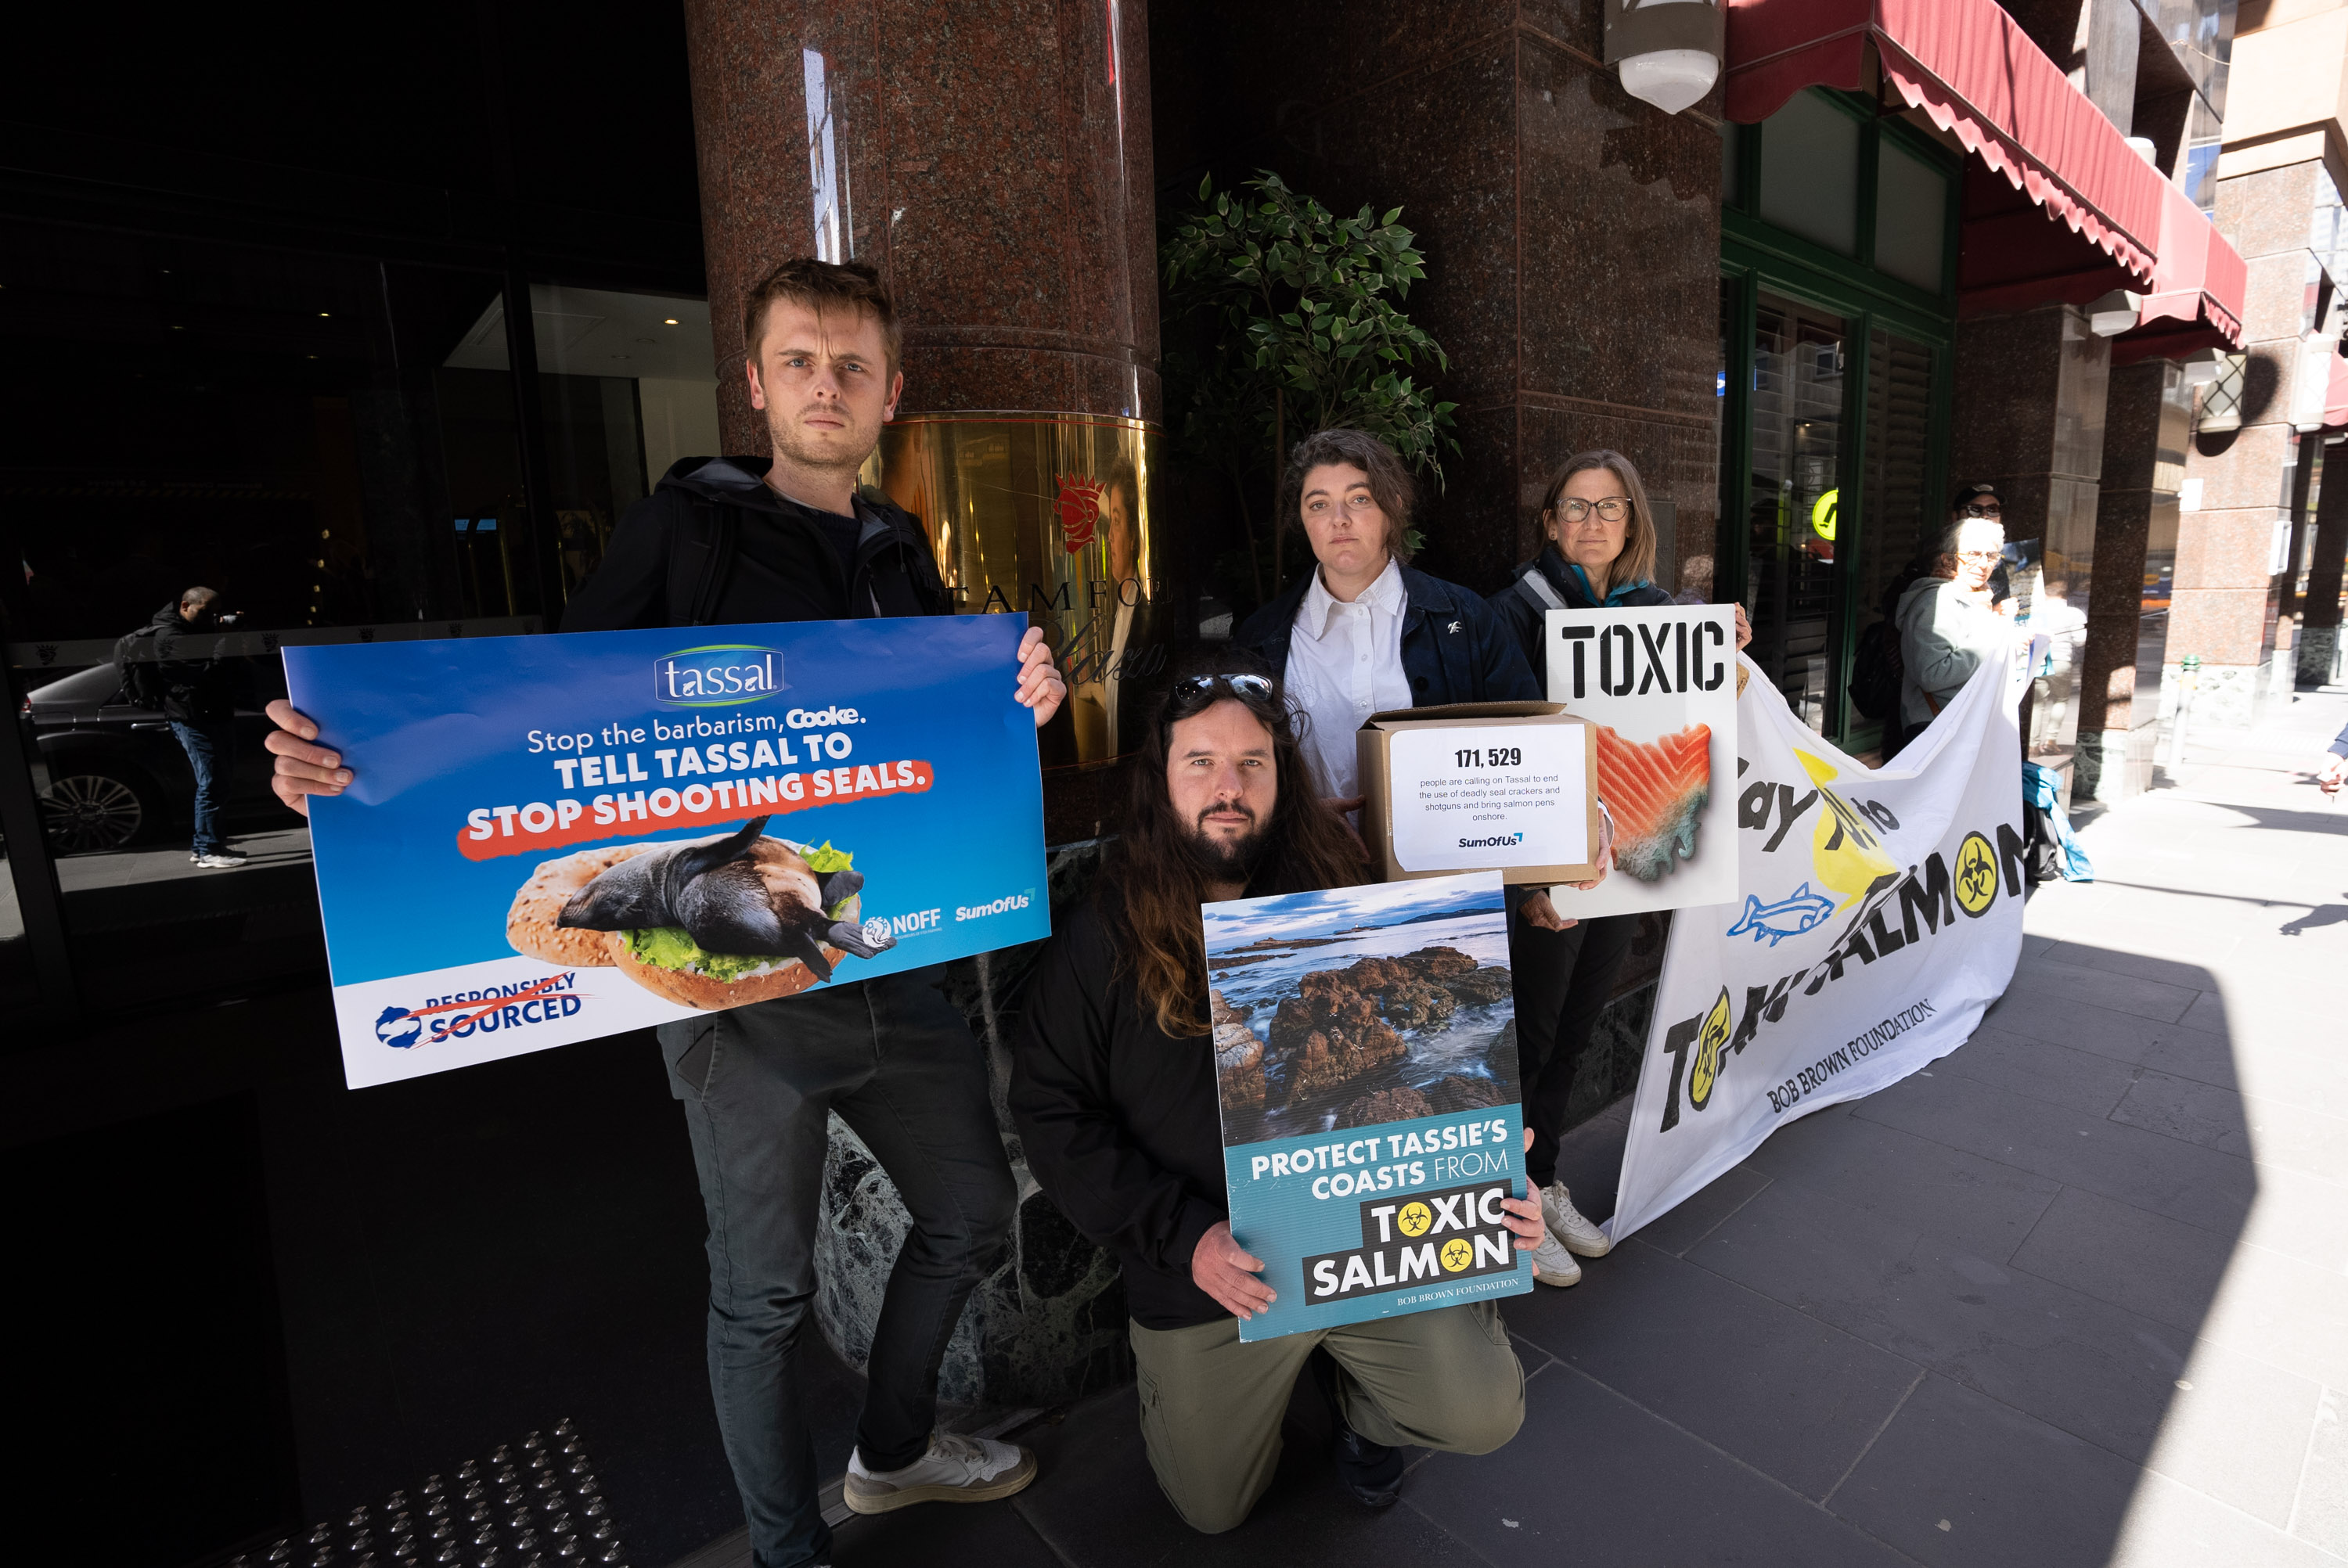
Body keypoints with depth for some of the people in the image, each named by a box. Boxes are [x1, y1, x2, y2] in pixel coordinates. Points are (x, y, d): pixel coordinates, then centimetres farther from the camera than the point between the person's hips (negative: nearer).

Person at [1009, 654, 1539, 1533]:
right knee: (1212, 1510, 12)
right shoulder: (1098, 943, -12)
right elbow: (1053, 1115, -10)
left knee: (1486, 1416, -8)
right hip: (1201, 1278, 0)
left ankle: (1352, 1388, 24)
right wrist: (1182, 1239, -19)